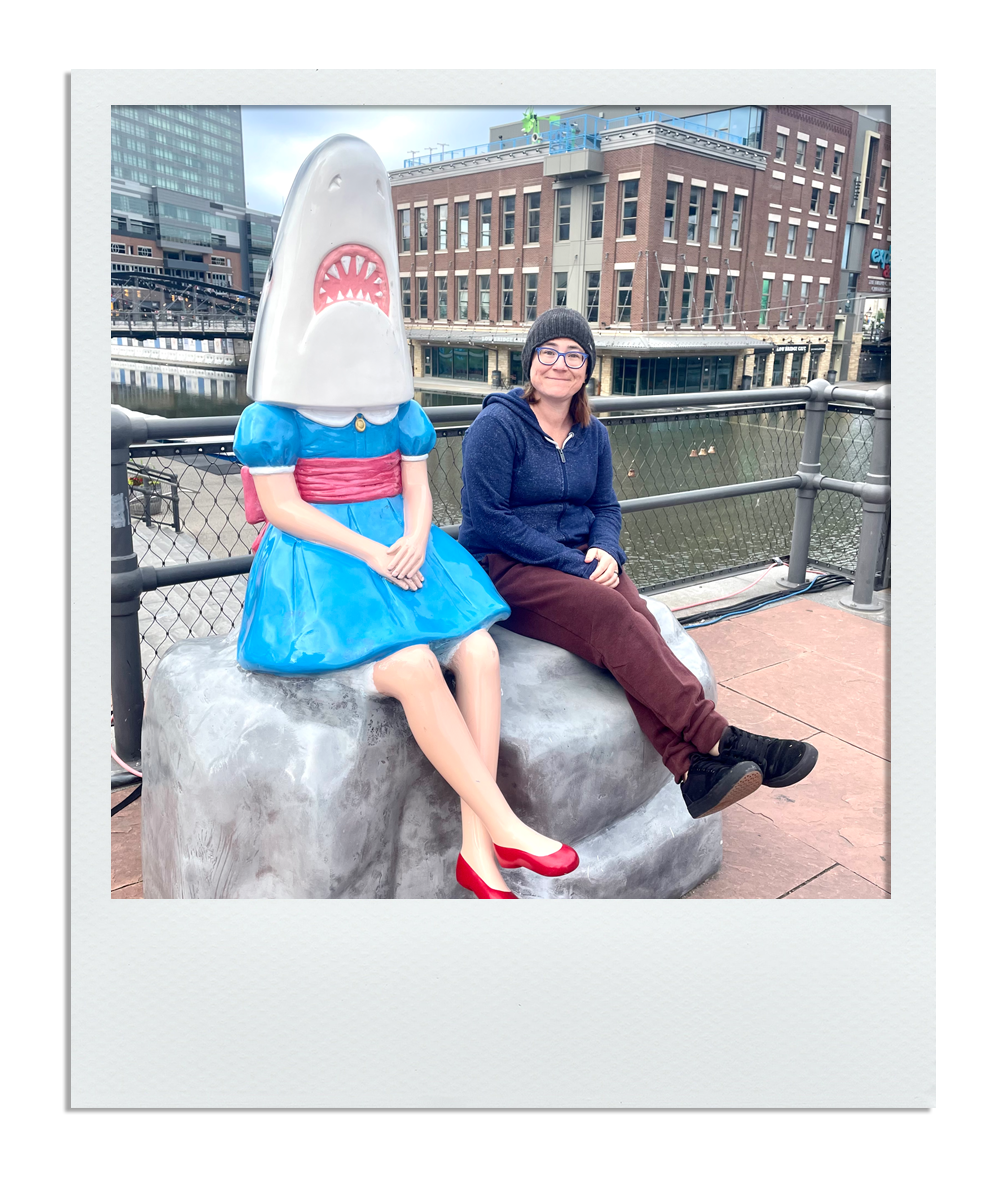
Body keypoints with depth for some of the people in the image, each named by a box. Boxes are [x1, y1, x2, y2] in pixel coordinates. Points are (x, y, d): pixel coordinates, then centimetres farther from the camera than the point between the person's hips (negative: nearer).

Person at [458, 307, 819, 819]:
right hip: (506, 569, -5)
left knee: (638, 619, -28)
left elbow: (606, 506, 18)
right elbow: (490, 518, -13)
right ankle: (722, 740, -32)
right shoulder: (496, 425, -6)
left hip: (581, 561, 6)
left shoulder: (593, 434, 15)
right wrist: (574, 564, -18)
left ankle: (691, 769, -39)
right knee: (611, 614, -32)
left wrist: (605, 551, -8)